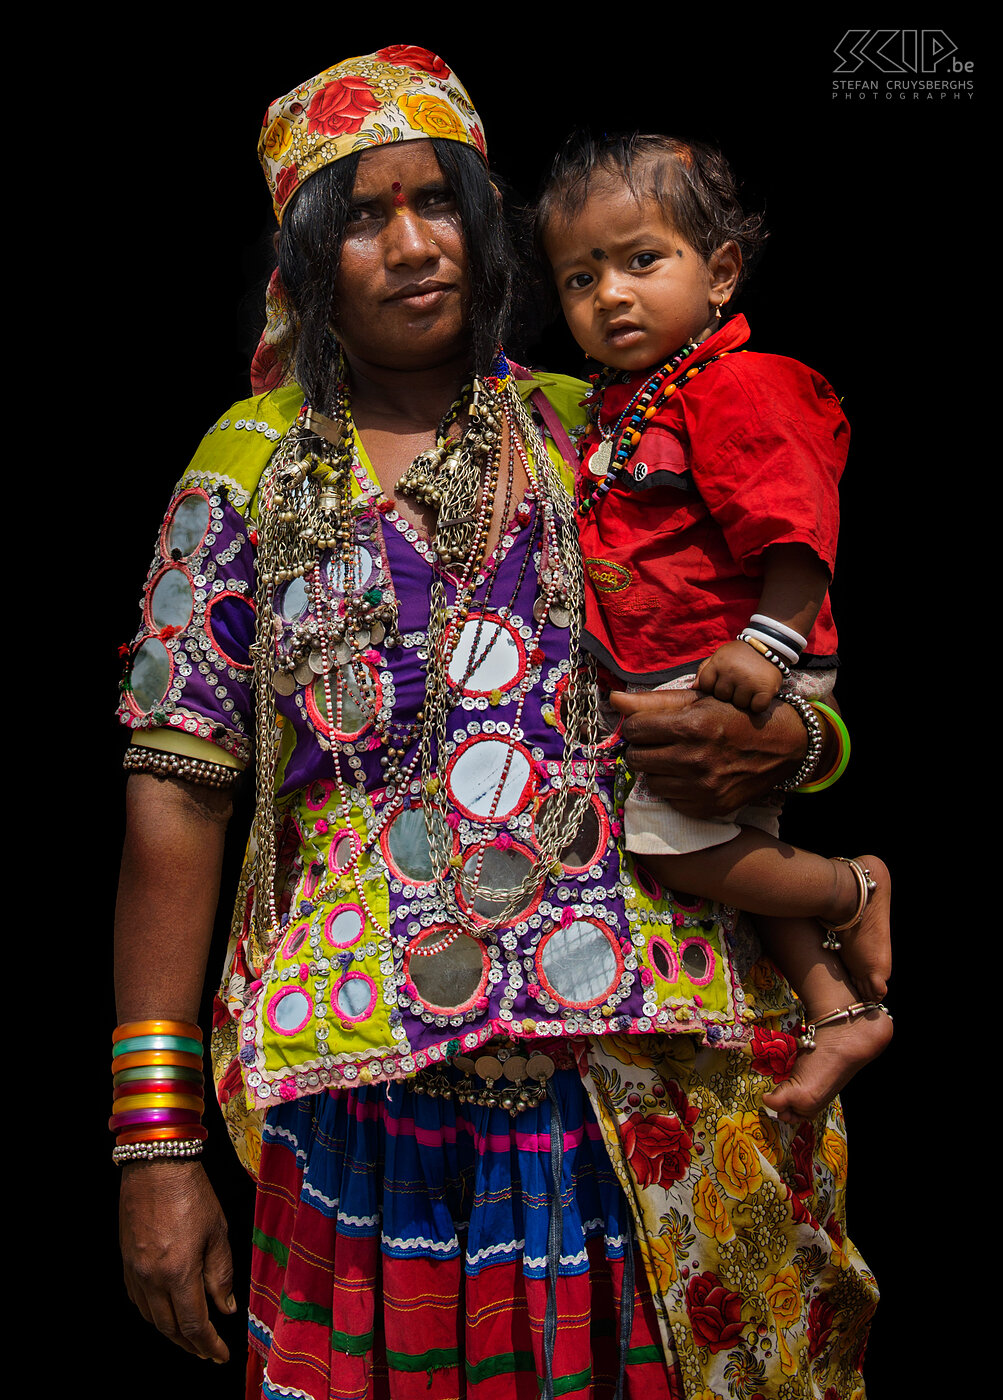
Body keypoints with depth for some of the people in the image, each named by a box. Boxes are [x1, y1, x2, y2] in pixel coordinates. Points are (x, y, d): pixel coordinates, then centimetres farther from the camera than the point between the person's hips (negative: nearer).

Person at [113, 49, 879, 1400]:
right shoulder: (248, 468, 3)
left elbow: (797, 687, 12)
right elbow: (176, 793, -2)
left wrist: (778, 741, -13)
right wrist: (155, 1137, -6)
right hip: (363, 1102, -1)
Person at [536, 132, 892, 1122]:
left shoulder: (738, 389, -18)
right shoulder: (618, 403, 11)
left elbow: (800, 530, -24)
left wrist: (767, 643, -31)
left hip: (739, 674, -9)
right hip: (668, 684, 10)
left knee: (674, 842, -10)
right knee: (737, 840, 16)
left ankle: (859, 890, 10)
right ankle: (839, 1008, 28)